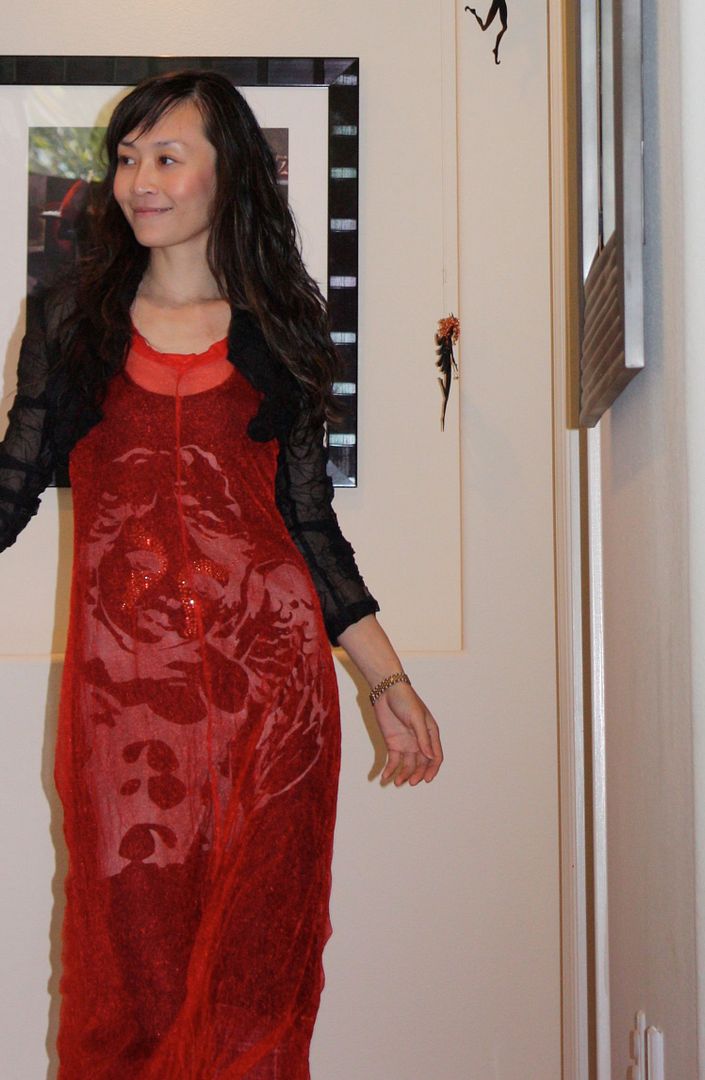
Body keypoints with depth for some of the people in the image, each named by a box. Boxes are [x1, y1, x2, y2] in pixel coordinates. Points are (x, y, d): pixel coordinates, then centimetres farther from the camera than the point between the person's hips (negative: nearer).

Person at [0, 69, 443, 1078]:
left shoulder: (279, 330, 10)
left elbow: (310, 522, 11)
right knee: (127, 970, 4)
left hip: (268, 667, 0)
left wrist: (388, 680, 7)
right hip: (121, 682, 0)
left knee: (255, 968, 4)